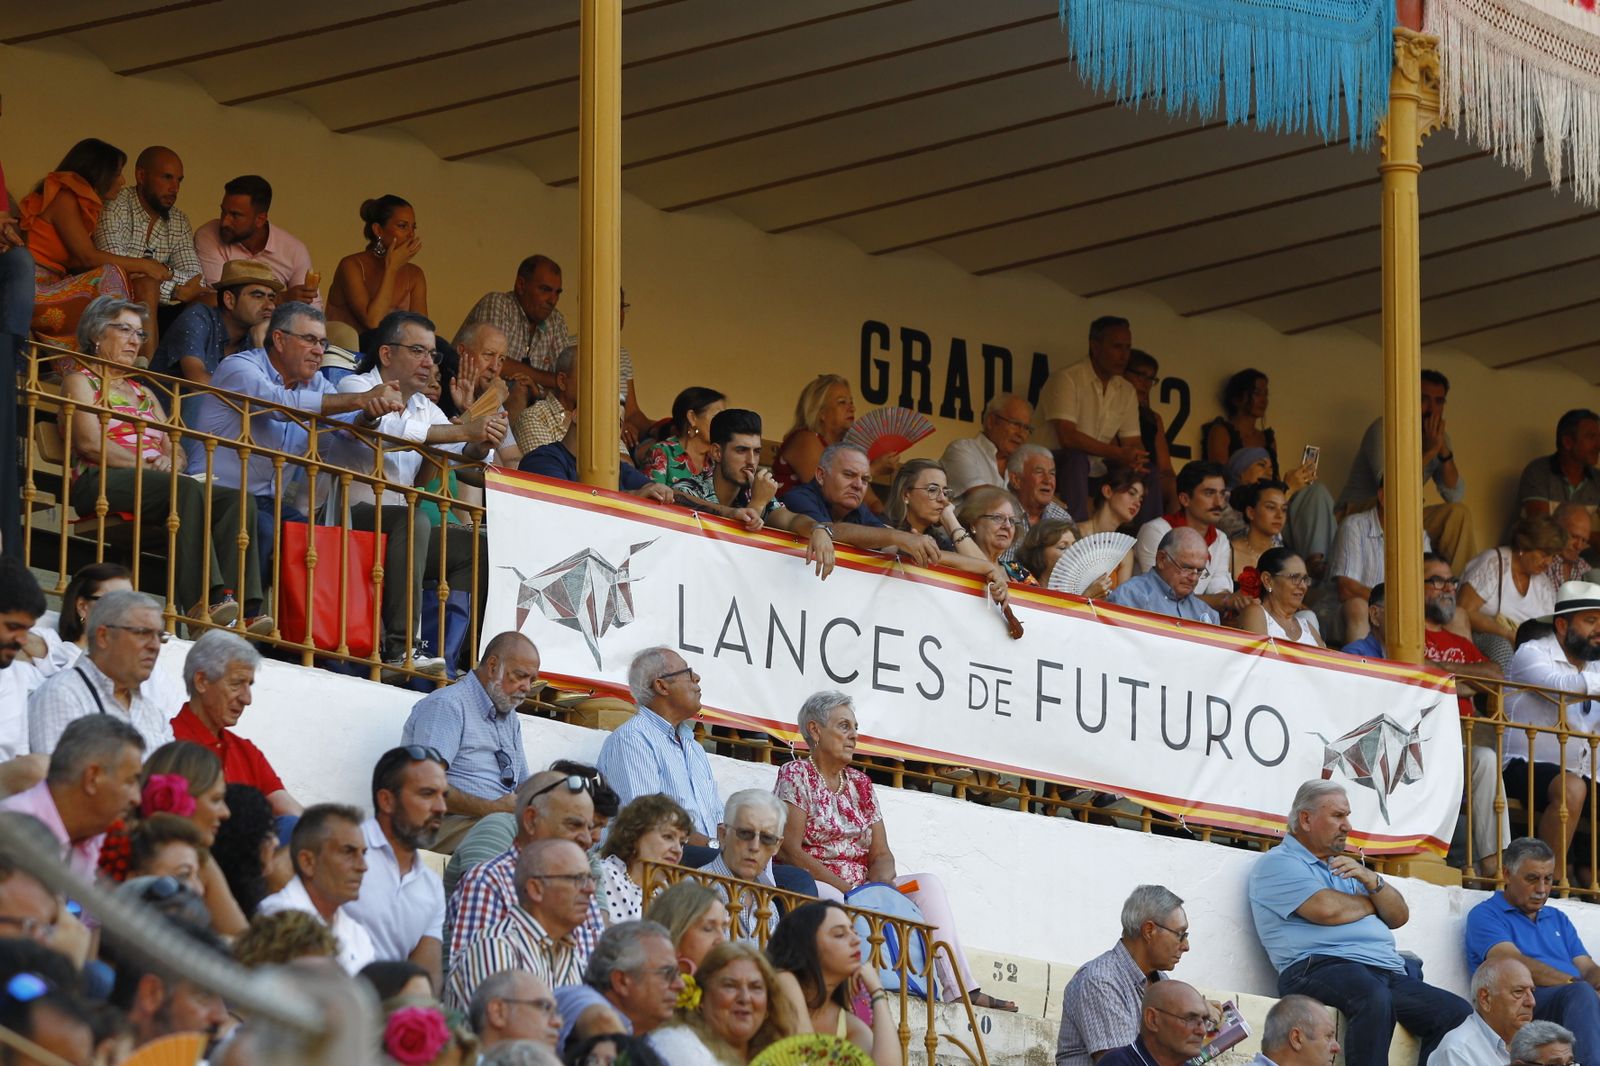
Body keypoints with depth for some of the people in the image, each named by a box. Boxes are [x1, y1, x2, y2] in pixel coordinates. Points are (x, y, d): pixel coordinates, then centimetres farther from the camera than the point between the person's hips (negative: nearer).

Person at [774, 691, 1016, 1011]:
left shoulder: (860, 784, 18)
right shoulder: (795, 775, 0)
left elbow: (881, 854, 10)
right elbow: (788, 850, -11)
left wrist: (879, 881, -15)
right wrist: (845, 888, -20)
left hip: (862, 887, 6)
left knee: (928, 883, -12)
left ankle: (959, 987, -24)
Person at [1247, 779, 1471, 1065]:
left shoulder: (1344, 865, 32)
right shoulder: (1277, 864, 6)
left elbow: (1399, 916, 25)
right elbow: (1326, 909, -11)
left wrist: (1371, 880, 5)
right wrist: (1370, 902, 10)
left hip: (1387, 971, 8)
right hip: (1321, 967, -8)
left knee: (1458, 1013, -13)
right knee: (1375, 998, -41)